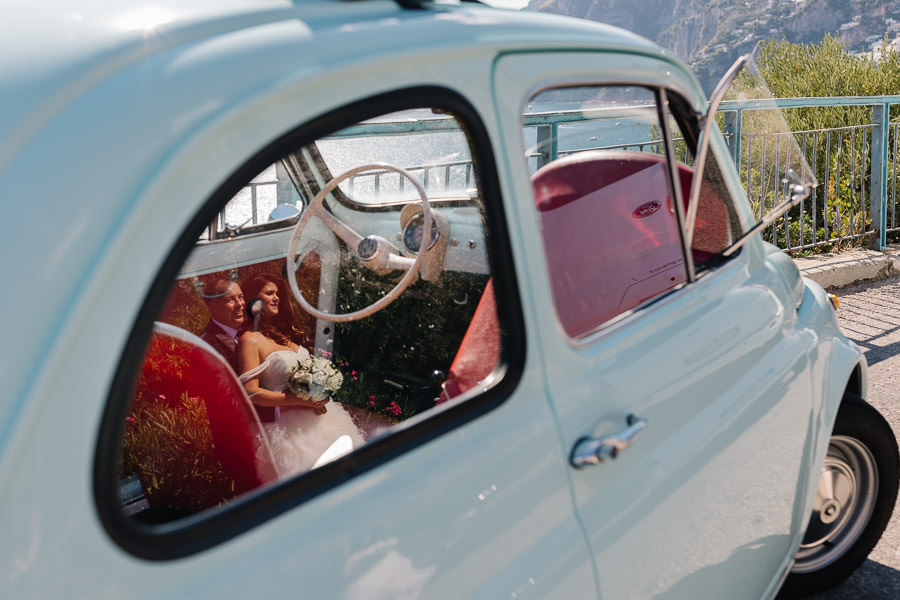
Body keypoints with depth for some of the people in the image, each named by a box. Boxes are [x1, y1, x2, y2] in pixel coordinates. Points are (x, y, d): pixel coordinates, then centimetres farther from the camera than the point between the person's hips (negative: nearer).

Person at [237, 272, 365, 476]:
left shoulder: (283, 331, 15)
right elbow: (251, 392, -17)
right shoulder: (250, 340, -9)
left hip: (315, 414, 8)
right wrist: (301, 400, -19)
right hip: (286, 425, -8)